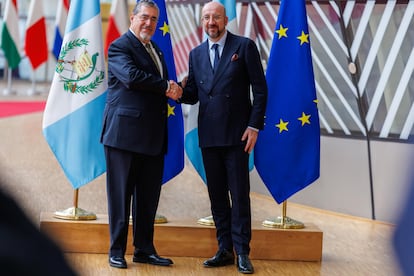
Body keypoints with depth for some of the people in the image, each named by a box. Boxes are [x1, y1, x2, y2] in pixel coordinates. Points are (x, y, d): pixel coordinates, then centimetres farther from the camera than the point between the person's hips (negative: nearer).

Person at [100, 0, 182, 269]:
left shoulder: (156, 50, 21)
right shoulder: (120, 46, -5)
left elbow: (164, 86, 22)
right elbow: (131, 76, -22)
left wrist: (171, 88, -1)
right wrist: (166, 86, -14)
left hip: (153, 135, 8)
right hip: (125, 133, -7)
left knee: (149, 195, 10)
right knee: (121, 193, 0)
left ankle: (145, 249, 18)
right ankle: (117, 250, 8)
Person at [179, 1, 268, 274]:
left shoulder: (244, 46, -1)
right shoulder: (197, 54, 12)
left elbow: (260, 89, -3)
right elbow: (193, 95, 13)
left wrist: (254, 126, -10)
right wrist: (180, 92, -10)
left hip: (236, 133, -5)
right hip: (209, 135, 5)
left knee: (239, 194, -2)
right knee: (217, 194, 8)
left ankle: (242, 252, 3)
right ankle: (225, 250, 15)